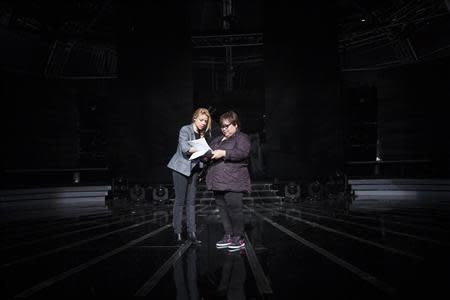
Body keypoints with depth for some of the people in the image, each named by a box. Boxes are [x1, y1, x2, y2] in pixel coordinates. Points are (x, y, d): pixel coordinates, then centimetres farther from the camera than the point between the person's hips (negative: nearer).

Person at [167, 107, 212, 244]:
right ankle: (177, 232, 5)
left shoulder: (205, 133, 6)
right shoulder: (185, 130, -11)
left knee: (191, 201, 6)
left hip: (194, 169, 5)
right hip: (181, 168, -5)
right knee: (180, 200, -2)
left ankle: (191, 232, 9)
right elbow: (184, 148, -26)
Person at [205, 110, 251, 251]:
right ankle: (228, 236, 17)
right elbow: (210, 152, 27)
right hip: (218, 181, 7)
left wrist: (224, 153, -24)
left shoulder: (242, 138, 1)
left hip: (233, 181, -7)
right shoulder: (217, 140, 24)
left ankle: (239, 238, 2)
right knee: (222, 209, 8)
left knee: (234, 208, -8)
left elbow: (242, 152, -17)